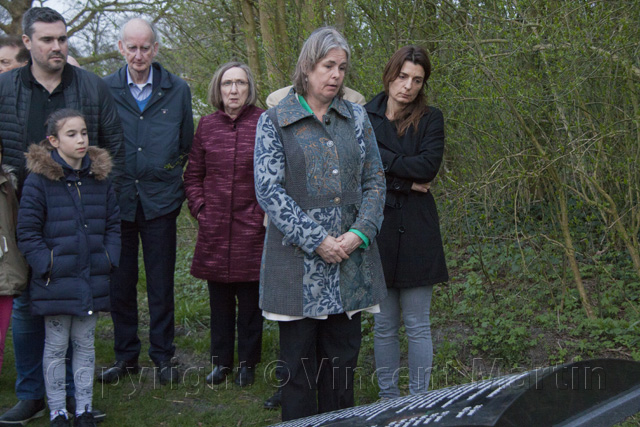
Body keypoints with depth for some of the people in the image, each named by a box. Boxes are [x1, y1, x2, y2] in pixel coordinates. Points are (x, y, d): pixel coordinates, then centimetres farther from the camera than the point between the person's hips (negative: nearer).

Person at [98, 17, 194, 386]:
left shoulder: (178, 90, 4)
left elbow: (187, 146, 10)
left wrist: (172, 179, 6)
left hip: (160, 200, 0)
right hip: (117, 200, 1)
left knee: (161, 283, 6)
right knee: (120, 281, 8)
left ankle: (163, 355, 19)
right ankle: (126, 355, 22)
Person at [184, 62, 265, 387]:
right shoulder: (207, 125, 8)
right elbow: (193, 174, 14)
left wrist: (266, 212, -5)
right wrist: (200, 208, 5)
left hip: (251, 226, -3)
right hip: (214, 228, 3)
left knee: (250, 299, 5)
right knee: (219, 299, 11)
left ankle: (247, 362, 20)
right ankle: (221, 361, 25)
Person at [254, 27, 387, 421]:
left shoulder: (356, 118, 11)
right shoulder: (274, 122, 1)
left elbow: (375, 182, 9)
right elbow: (269, 189, -7)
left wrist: (360, 233, -8)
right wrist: (316, 240, -14)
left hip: (350, 258, 3)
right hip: (299, 261, -3)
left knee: (343, 358, 9)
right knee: (299, 361, 4)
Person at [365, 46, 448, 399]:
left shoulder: (430, 119, 3)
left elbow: (429, 165, -12)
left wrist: (382, 161, -10)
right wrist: (405, 182, -12)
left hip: (415, 233, -1)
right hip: (376, 230, 1)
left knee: (418, 326, 5)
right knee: (383, 326, 9)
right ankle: (388, 400, 21)